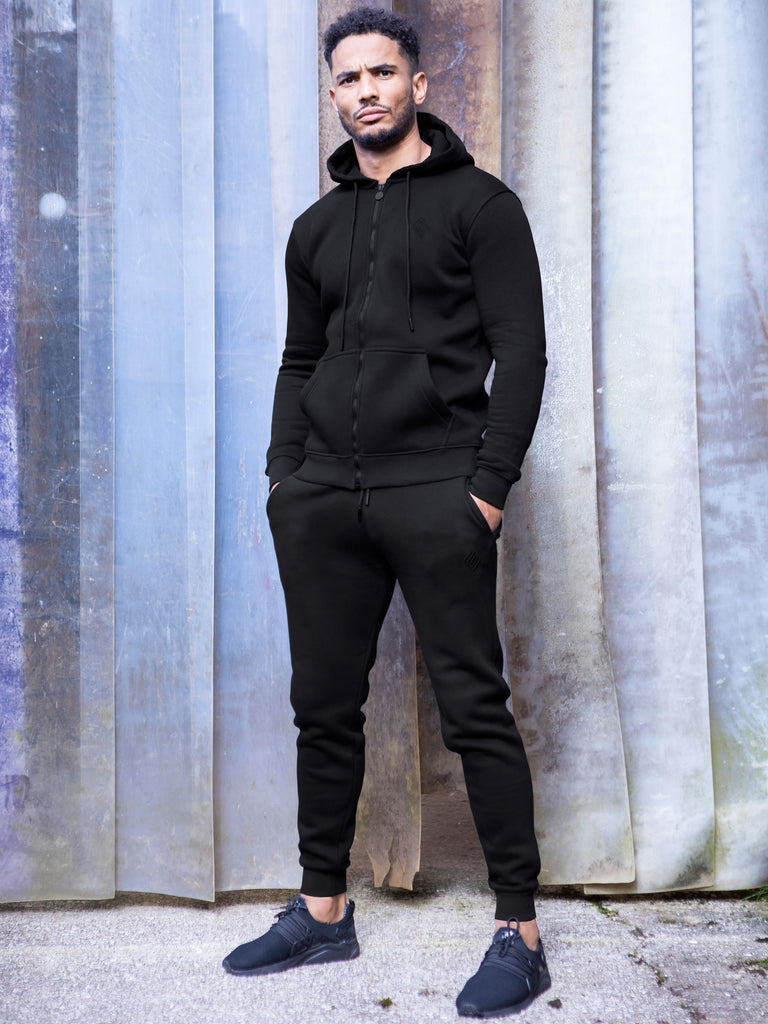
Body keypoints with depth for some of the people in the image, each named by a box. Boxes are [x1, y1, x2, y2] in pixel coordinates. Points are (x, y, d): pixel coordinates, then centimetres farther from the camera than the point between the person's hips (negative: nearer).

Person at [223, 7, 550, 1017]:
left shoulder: (478, 201, 3)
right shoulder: (317, 227, 19)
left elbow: (520, 353, -3)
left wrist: (489, 484, -12)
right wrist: (283, 470, 9)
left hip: (437, 493, -5)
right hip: (322, 497, 6)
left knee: (475, 708, -3)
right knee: (324, 706, 9)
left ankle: (519, 933, 7)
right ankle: (324, 912, 23)